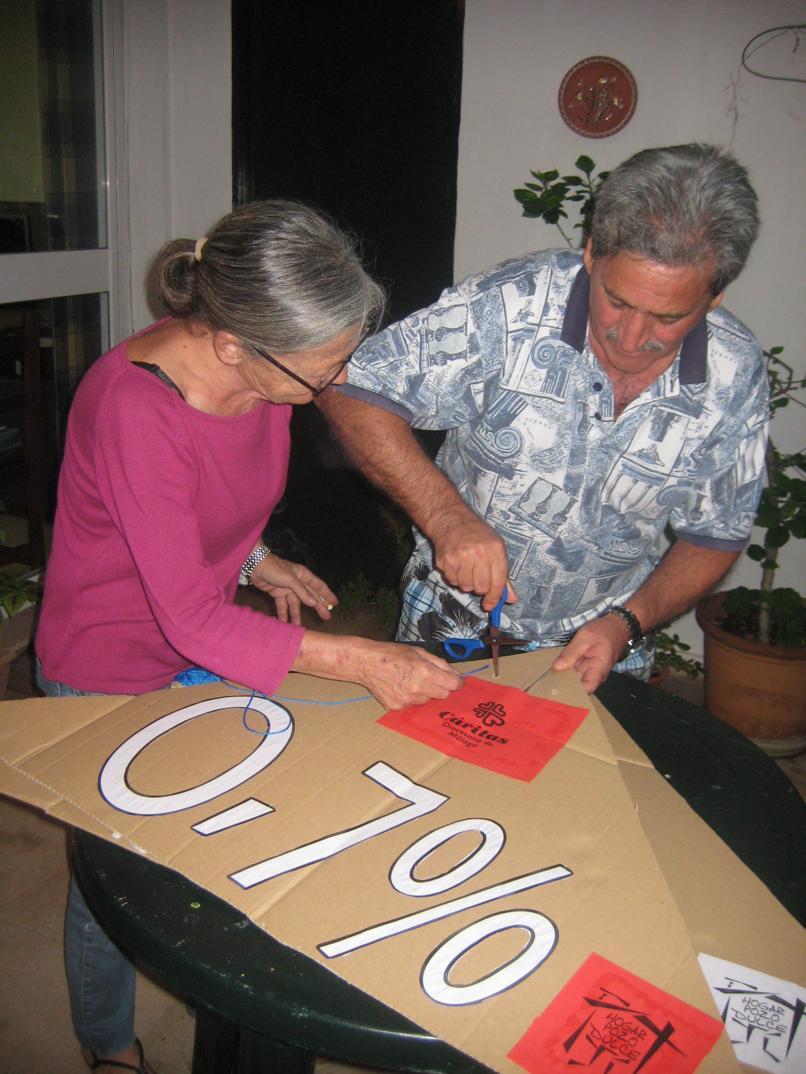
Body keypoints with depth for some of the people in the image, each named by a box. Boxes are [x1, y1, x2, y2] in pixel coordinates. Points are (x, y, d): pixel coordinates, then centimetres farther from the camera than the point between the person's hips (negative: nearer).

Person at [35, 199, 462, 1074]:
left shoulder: (265, 366, -13)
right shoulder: (134, 405, -35)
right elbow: (192, 619, -32)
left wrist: (255, 559, -5)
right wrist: (362, 661, -32)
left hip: (205, 646, 6)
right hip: (110, 676, -6)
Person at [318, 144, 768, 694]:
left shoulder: (737, 375, -14)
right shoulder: (510, 306, -24)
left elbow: (715, 537, -3)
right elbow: (356, 393, -21)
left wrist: (628, 623, -18)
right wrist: (446, 514, -32)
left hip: (600, 635, 2)